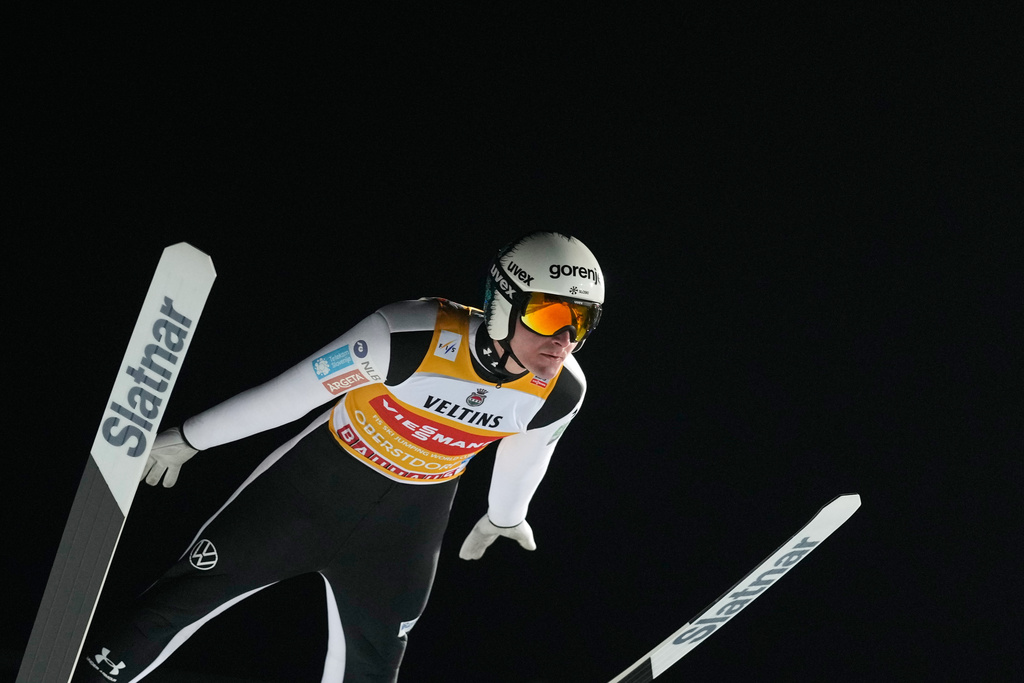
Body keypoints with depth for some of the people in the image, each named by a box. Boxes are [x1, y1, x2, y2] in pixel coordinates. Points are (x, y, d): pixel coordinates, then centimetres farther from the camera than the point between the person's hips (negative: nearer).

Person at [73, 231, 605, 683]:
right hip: (318, 482, -3)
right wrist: (188, 438, -7)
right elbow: (295, 390, -19)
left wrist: (504, 516, 26)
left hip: (405, 528, 3)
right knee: (186, 594, 0)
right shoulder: (414, 337, -32)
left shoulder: (561, 393, -19)